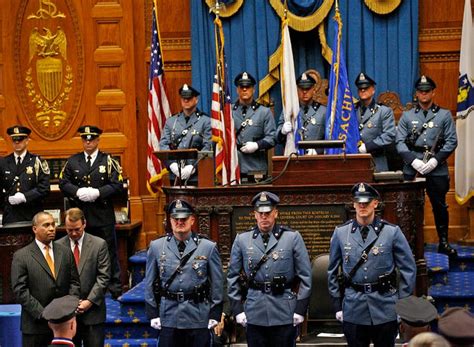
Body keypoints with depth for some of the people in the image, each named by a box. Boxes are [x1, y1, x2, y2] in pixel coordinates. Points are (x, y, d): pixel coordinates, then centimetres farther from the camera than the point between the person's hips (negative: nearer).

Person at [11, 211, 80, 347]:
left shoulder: (65, 252, 11)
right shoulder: (21, 256, -3)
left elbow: (74, 282, 11)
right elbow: (20, 290, -9)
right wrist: (42, 314, -15)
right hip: (35, 324, -3)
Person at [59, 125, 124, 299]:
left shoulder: (108, 161, 1)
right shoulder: (72, 162, 8)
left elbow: (118, 186, -6)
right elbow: (63, 183, 5)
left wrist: (98, 192, -18)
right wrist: (78, 192, -13)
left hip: (103, 217, -2)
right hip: (79, 215, 2)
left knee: (109, 252, 3)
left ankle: (115, 289, 10)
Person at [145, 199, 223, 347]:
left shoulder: (209, 247, 1)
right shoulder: (156, 247, 5)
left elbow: (217, 284, 2)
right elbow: (150, 283, 8)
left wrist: (215, 315, -2)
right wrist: (153, 314, 3)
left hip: (199, 319, -1)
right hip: (169, 319, 1)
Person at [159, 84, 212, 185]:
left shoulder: (205, 121, 6)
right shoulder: (171, 121, 17)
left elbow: (208, 148, -3)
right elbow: (163, 145, 8)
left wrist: (192, 167, -14)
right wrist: (173, 165, -8)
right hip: (174, 176, 3)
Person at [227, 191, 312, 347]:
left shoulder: (293, 238, 1)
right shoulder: (242, 240, 6)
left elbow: (305, 275, 1)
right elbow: (233, 277, 9)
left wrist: (300, 309, -3)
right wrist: (238, 309, 3)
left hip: (285, 315, -1)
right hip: (254, 315, 1)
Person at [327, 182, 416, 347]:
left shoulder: (392, 232, -2)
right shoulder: (341, 233, 4)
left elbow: (409, 269, 2)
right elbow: (332, 272, 10)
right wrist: (337, 305, 7)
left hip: (385, 309, -1)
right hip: (353, 311, 1)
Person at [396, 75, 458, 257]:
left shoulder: (444, 115, 7)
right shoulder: (407, 116, 10)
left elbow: (451, 141, 0)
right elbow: (400, 142, 3)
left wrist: (435, 160, -12)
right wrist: (413, 160, -12)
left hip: (437, 169, -1)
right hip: (412, 169, 1)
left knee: (440, 206, 5)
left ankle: (443, 242, 15)